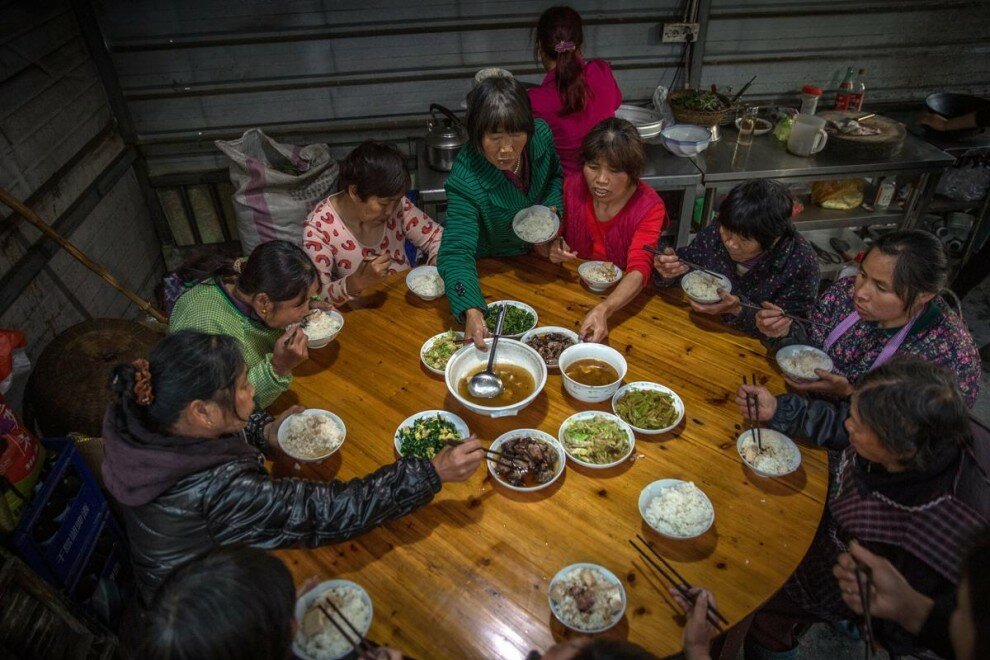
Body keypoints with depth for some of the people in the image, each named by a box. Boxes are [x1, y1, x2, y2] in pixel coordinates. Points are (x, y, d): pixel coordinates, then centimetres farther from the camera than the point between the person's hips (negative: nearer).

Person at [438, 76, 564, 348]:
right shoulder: (465, 180, -35)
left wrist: (552, 208, -16)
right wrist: (471, 311, -60)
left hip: (536, 253, 4)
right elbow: (456, 252, -43)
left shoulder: (541, 134, -19)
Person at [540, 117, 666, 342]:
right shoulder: (572, 186, -7)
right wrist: (552, 250, -19)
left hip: (623, 300, -3)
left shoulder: (649, 207, -16)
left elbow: (639, 271, -30)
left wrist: (602, 310, -48)